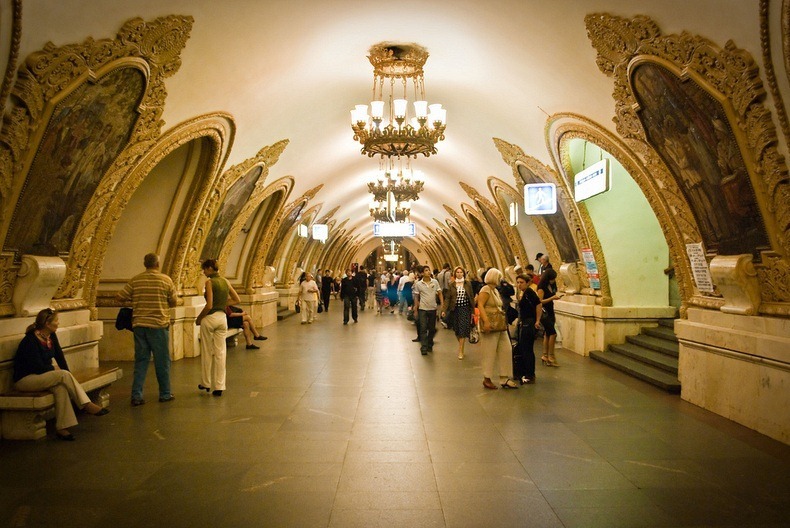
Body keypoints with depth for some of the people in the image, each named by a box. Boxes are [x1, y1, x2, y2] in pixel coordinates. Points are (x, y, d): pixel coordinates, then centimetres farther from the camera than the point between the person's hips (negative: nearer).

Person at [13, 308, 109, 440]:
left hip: (44, 375, 7)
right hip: (24, 379, -7)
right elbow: (38, 368, -23)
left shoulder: (51, 336, 4)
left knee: (60, 387, -26)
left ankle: (61, 428, -26)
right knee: (63, 375, -29)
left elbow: (59, 355, 8)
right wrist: (55, 369, -8)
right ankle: (86, 405, -21)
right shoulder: (30, 341, -21)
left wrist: (66, 372, -5)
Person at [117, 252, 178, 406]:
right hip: (159, 325, -3)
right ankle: (165, 394, 16)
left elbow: (120, 297, 3)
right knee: (162, 361, 8)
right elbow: (174, 302, 0)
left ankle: (136, 396, 8)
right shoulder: (166, 280, -6)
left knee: (141, 361, 10)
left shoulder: (135, 280, 1)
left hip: (139, 325, 3)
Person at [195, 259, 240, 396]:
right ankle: (219, 386, 7)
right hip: (222, 318, 6)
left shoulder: (209, 282, -11)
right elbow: (236, 300, 12)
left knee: (207, 352, 10)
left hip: (210, 318, -5)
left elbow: (209, 305, -17)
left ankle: (206, 383, 22)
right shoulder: (225, 281, 8)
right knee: (220, 353, 6)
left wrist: (199, 318, -4)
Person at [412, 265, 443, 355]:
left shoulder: (435, 282, -2)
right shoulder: (418, 284, -4)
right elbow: (416, 297, 3)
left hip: (433, 308, 2)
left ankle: (430, 345, 26)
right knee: (423, 328, -5)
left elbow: (440, 293, 2)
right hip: (422, 309, -2)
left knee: (432, 328, 11)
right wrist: (415, 310, 3)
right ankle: (423, 348, -3)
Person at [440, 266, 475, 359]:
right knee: (456, 329, 6)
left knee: (463, 329, -8)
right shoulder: (452, 285, 4)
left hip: (465, 309, -1)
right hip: (455, 309, 2)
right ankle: (461, 346, 27)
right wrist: (444, 310, -7)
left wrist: (473, 310, 3)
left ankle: (460, 351, -4)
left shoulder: (468, 284, 3)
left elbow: (471, 297, 5)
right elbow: (447, 297, 2)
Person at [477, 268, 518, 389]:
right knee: (490, 353, -1)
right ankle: (487, 379, 12)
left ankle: (504, 379, 13)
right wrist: (486, 321, -29)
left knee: (506, 350, 6)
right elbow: (480, 305, -20)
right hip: (490, 325, -9)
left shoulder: (495, 290, 17)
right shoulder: (485, 290, -10)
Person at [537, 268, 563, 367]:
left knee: (547, 334, 9)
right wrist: (552, 298, -20)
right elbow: (540, 301, -17)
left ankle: (545, 356, 15)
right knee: (553, 333, -14)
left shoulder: (552, 286, 12)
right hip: (544, 312, -8)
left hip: (550, 312, 8)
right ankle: (550, 357, -8)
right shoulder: (542, 287, -12)